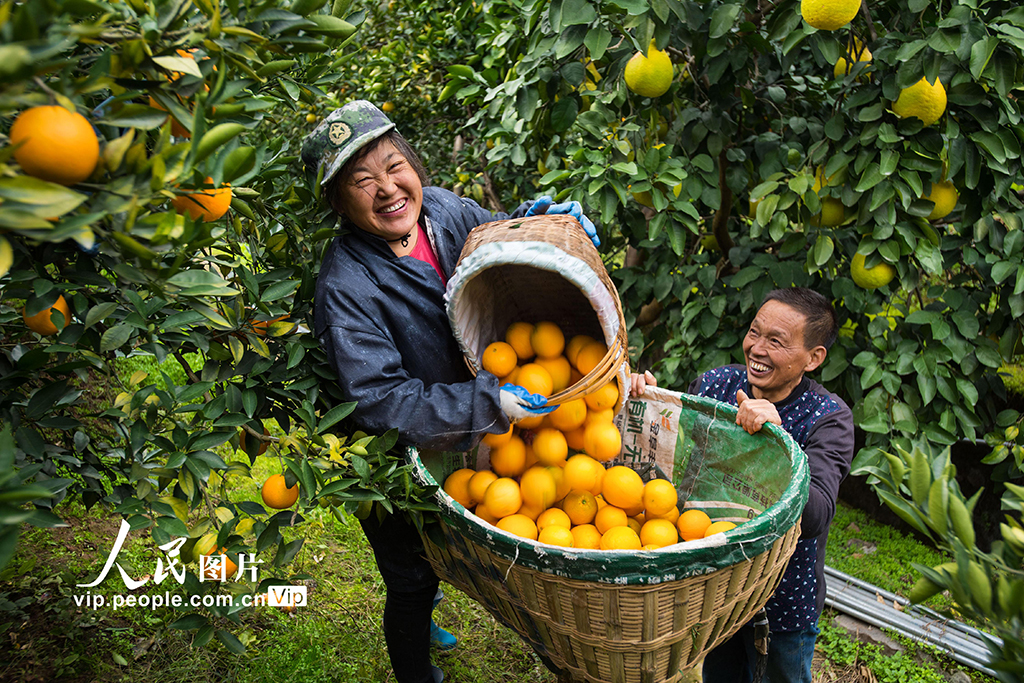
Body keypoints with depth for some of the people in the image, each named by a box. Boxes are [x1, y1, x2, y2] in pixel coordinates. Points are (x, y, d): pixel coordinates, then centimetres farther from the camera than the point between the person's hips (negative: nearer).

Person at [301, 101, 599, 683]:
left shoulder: (445, 209, -13)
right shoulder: (345, 287, -30)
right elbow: (381, 401, -33)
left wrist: (539, 220, -17)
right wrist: (489, 404, -38)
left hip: (469, 440, 6)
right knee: (413, 584, 19)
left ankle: (421, 614, 64)